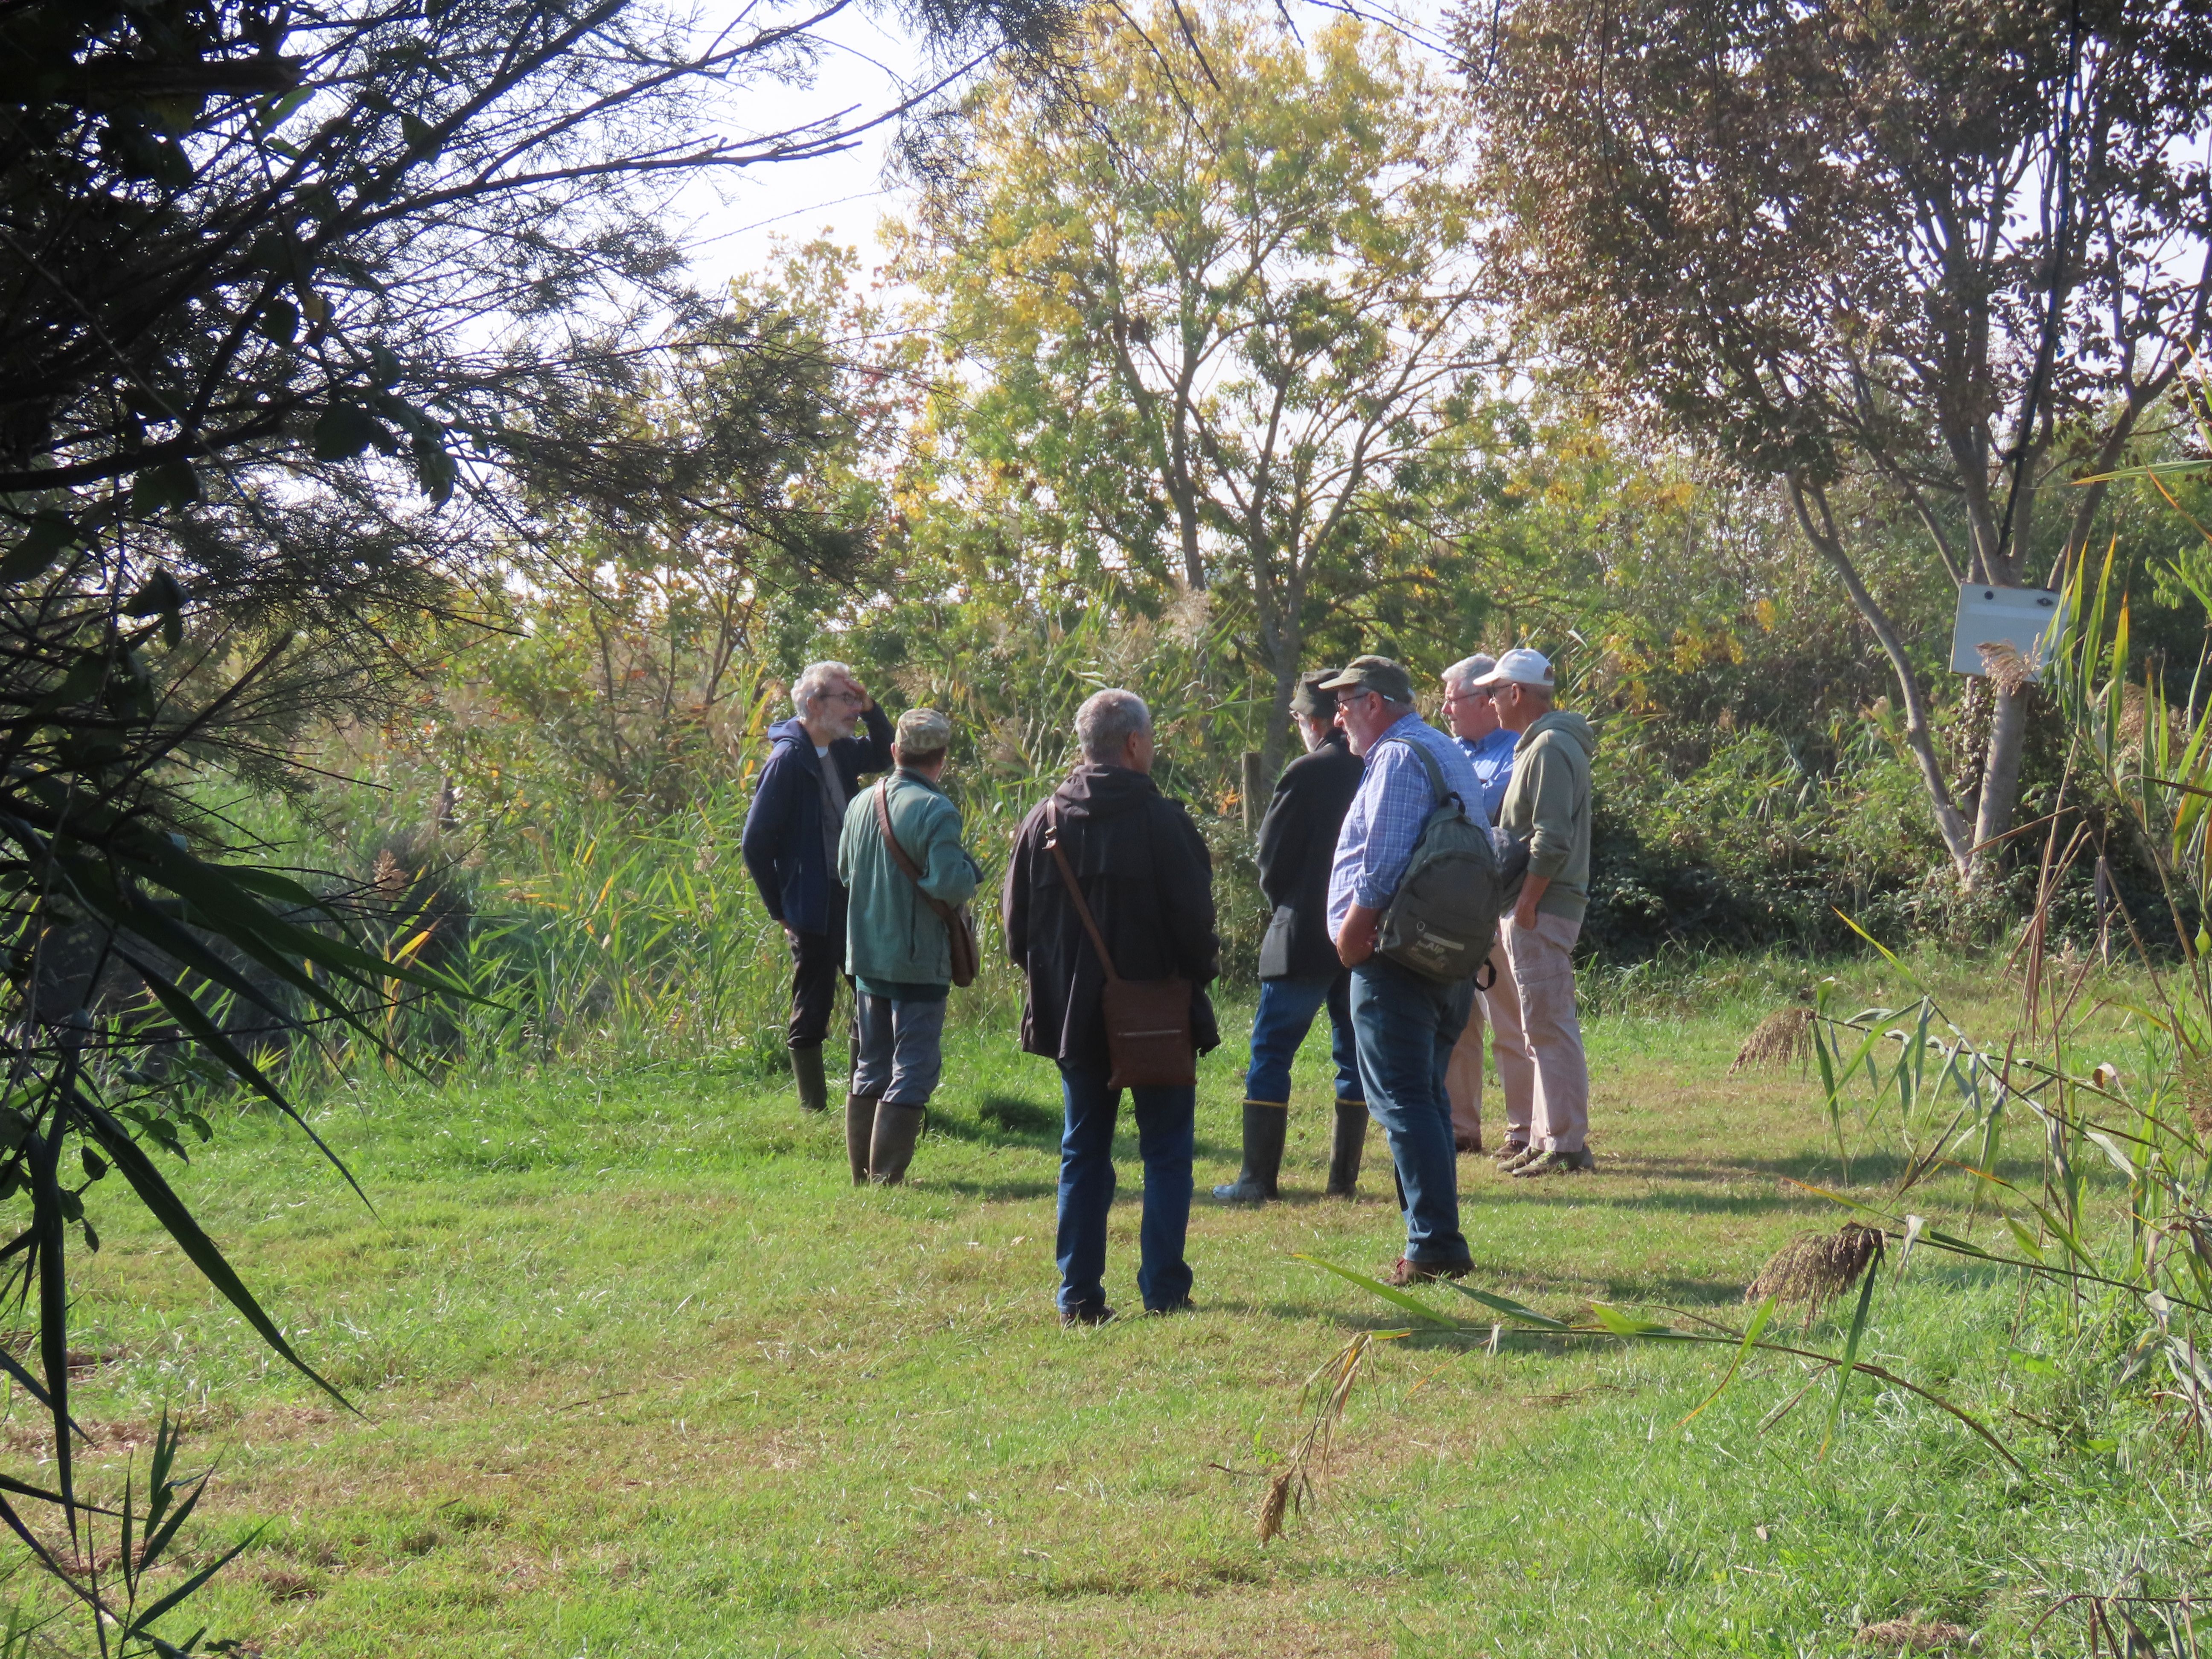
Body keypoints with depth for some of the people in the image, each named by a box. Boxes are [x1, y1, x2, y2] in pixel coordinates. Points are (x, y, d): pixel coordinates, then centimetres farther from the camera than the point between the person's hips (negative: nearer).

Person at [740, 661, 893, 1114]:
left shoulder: (840, 751, 6)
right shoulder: (788, 759, -16)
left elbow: (884, 754, 26)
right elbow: (756, 841, -15)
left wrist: (869, 709, 6)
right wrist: (781, 909, -9)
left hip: (851, 902, 8)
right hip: (812, 911, -8)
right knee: (811, 1013, 2)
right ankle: (814, 1111, 11)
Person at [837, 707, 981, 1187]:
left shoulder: (862, 803, 4)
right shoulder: (936, 811, -17)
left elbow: (844, 871, 16)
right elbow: (949, 884, -23)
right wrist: (971, 869, -4)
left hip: (866, 957, 7)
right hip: (919, 962, -7)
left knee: (871, 1067, 16)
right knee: (914, 1070, 0)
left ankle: (862, 1174, 20)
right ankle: (887, 1177, -4)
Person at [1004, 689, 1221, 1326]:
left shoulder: (1043, 821, 1)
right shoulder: (1161, 820, -13)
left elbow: (1016, 924, 5)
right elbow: (1193, 918, -14)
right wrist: (1204, 966, 6)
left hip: (1074, 1016, 4)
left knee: (1083, 1153, 11)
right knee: (1166, 1152, 7)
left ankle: (1080, 1297, 9)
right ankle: (1163, 1291, 4)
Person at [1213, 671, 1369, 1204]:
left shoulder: (1307, 773, -12)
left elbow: (1272, 859, -6)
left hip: (1305, 939, -5)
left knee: (1270, 1054, 2)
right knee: (1355, 1055, 12)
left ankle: (1258, 1178, -1)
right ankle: (1344, 1176, 12)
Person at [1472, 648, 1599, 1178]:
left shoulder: (1551, 748, -15)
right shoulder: (1538, 744, 18)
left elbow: (1552, 841, -22)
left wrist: (1526, 904, -20)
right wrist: (1522, 905, 17)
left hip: (1543, 911, -11)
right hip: (1534, 909, 11)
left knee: (1551, 1029, -9)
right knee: (1545, 1029, 14)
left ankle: (1567, 1145, -7)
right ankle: (1546, 1138, 20)